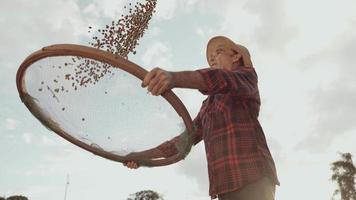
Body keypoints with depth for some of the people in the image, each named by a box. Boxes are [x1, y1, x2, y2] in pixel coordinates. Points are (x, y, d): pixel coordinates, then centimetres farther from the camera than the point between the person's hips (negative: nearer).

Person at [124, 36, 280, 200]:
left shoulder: (246, 75, 10)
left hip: (251, 174, -6)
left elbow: (224, 79, -14)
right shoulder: (209, 103, 30)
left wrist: (174, 77, -33)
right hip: (227, 181, 7)